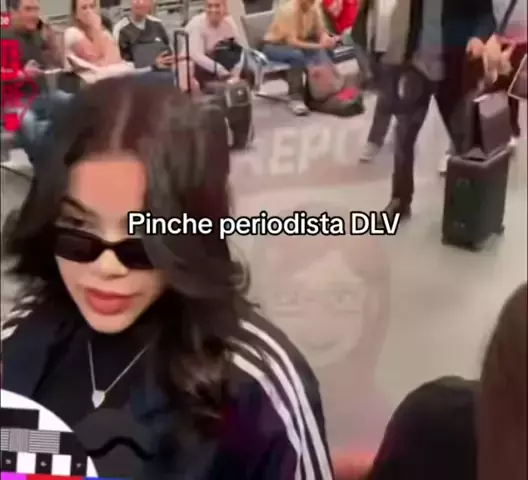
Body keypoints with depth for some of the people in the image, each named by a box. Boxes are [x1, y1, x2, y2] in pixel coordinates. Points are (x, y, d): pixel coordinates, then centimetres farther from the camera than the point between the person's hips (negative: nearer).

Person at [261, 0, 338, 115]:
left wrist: (327, 40, -31)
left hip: (297, 44, 6)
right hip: (274, 46, -6)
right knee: (296, 55, -36)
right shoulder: (289, 10, -28)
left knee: (323, 51, -21)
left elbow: (321, 32, -7)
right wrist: (318, 46, -41)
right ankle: (296, 98, -28)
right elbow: (291, 41, -34)